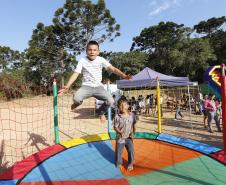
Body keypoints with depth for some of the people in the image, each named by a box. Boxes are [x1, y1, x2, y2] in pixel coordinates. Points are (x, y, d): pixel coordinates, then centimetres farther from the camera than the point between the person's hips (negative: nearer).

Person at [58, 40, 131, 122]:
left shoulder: (101, 60, -1)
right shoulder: (82, 61, -2)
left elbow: (113, 69, -11)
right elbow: (75, 74, -8)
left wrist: (123, 75, -28)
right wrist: (67, 86, -21)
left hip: (98, 87, 1)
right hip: (86, 86, -1)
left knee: (110, 101, -20)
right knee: (76, 98, -32)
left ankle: (101, 112, 16)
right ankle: (78, 102, 12)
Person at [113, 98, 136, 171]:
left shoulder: (132, 115, -8)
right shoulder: (117, 117, -16)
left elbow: (134, 125, 3)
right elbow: (115, 127, -10)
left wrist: (133, 133, -10)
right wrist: (120, 132, -25)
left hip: (129, 138, 2)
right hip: (120, 138, -1)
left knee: (131, 151, 11)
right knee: (119, 152, 14)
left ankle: (130, 164, 36)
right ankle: (119, 164, 40)